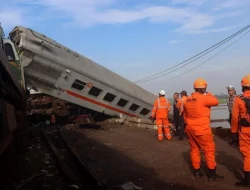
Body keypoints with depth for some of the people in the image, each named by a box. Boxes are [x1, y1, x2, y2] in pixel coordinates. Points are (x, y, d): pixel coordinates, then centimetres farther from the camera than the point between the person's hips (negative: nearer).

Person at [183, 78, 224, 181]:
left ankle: (197, 171, 22)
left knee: (194, 149, 14)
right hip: (202, 129, -7)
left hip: (190, 129, 7)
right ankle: (212, 174, 9)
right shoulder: (203, 98, -17)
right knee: (209, 150, 4)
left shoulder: (188, 100, 7)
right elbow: (216, 102, -3)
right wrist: (209, 95, 13)